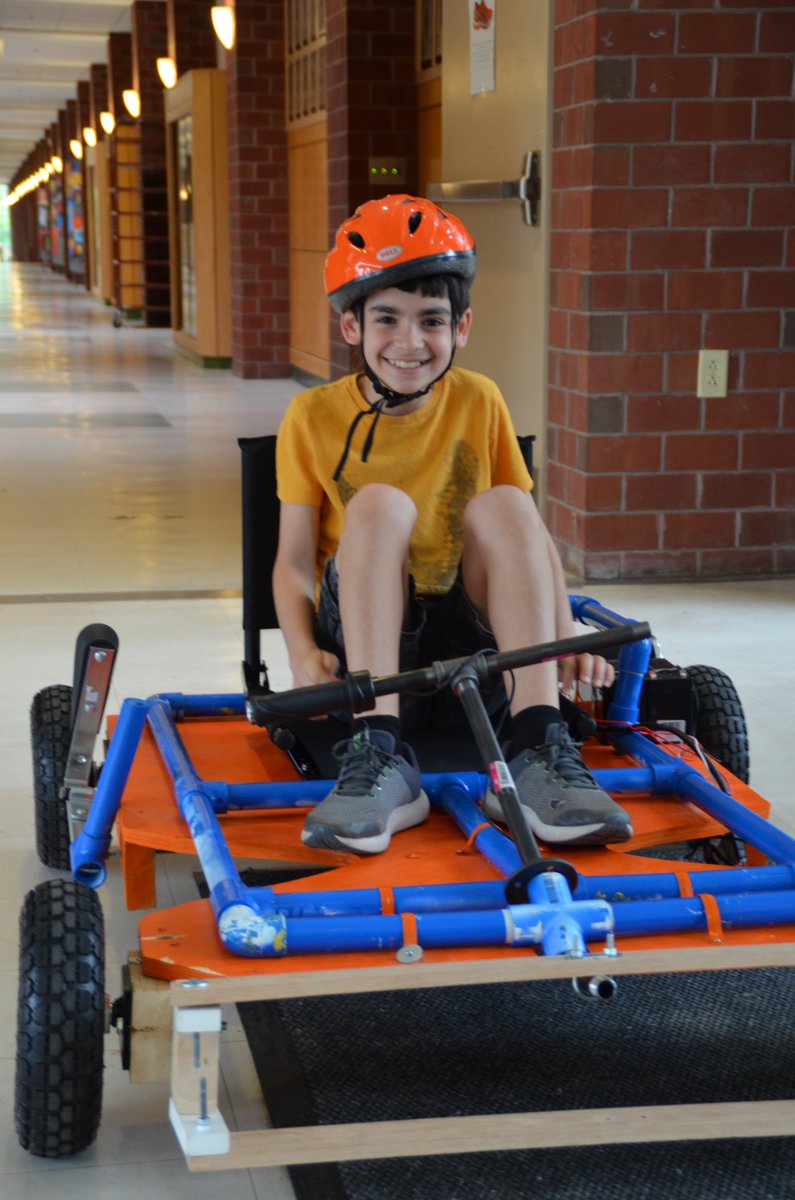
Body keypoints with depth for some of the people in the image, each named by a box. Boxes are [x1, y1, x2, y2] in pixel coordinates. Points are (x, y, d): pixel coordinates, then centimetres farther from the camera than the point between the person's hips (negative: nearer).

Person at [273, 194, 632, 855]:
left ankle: (537, 752, -33)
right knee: (378, 503, -28)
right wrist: (305, 653, -22)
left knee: (503, 504, -24)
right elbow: (294, 559, -4)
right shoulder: (313, 417, -2)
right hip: (363, 632, -1)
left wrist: (564, 634, -13)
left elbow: (533, 537, 2)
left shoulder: (479, 403, 3)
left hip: (466, 628, 2)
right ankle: (380, 756, -39)